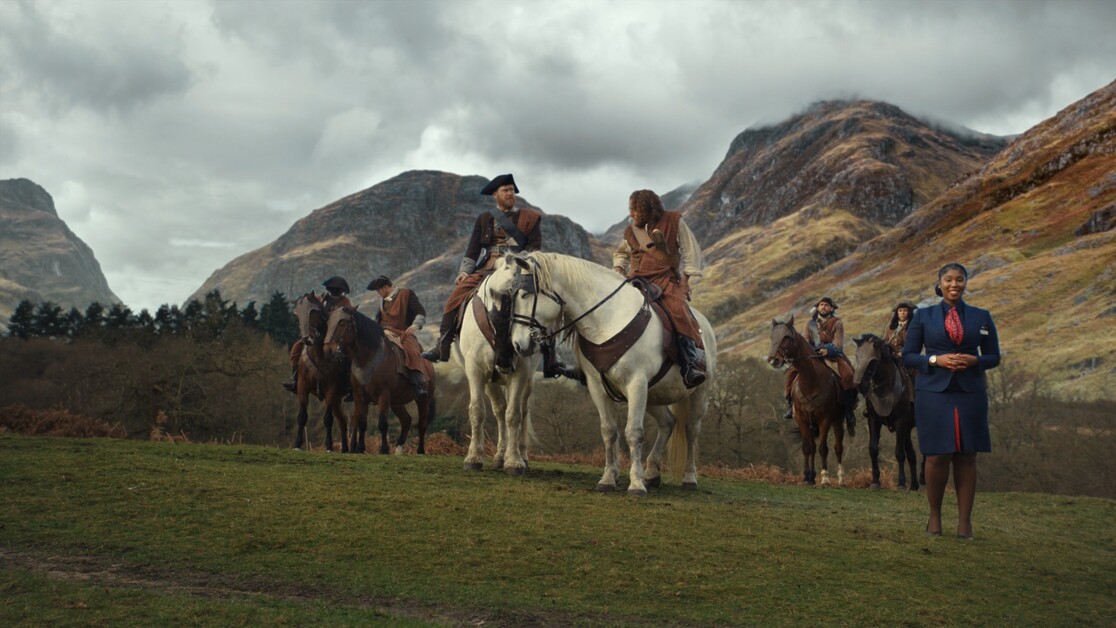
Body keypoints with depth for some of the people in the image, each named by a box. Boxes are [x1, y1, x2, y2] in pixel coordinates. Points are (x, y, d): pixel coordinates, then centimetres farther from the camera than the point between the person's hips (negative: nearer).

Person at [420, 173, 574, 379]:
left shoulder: (530, 218, 11)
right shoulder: (484, 219, 16)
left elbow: (534, 249, 1)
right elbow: (472, 250, 11)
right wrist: (464, 271, -6)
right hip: (485, 271, 2)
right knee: (457, 294, -20)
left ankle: (551, 363, -17)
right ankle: (442, 348, -13)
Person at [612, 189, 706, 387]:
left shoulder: (674, 221, 6)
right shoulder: (630, 231, 17)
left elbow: (691, 252, 7)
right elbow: (621, 253, 34)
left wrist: (688, 280, -1)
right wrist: (618, 268, 13)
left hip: (666, 281, -4)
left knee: (678, 313, -31)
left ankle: (690, 367, -33)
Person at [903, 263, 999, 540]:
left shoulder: (981, 317, 10)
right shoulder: (923, 316, 7)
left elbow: (994, 356, 11)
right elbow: (908, 355, 5)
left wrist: (974, 360, -10)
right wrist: (936, 360, -12)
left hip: (970, 393, 1)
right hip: (934, 392, -1)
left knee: (966, 457, 1)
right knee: (937, 456, -4)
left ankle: (964, 522, 9)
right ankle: (934, 516, 14)